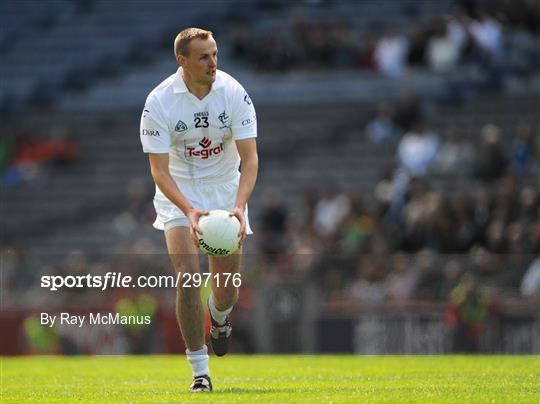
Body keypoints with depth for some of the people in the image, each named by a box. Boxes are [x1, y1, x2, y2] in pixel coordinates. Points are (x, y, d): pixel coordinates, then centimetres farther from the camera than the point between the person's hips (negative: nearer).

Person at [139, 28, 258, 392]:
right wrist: (189, 211, -37)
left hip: (226, 186, 2)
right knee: (188, 277, -19)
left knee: (227, 292, 0)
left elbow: (250, 157, -18)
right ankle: (200, 371, -8)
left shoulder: (234, 93, -16)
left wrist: (239, 205, -35)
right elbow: (159, 170, -21)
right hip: (178, 191, -2)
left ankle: (219, 317, 40)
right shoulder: (159, 102, -20)